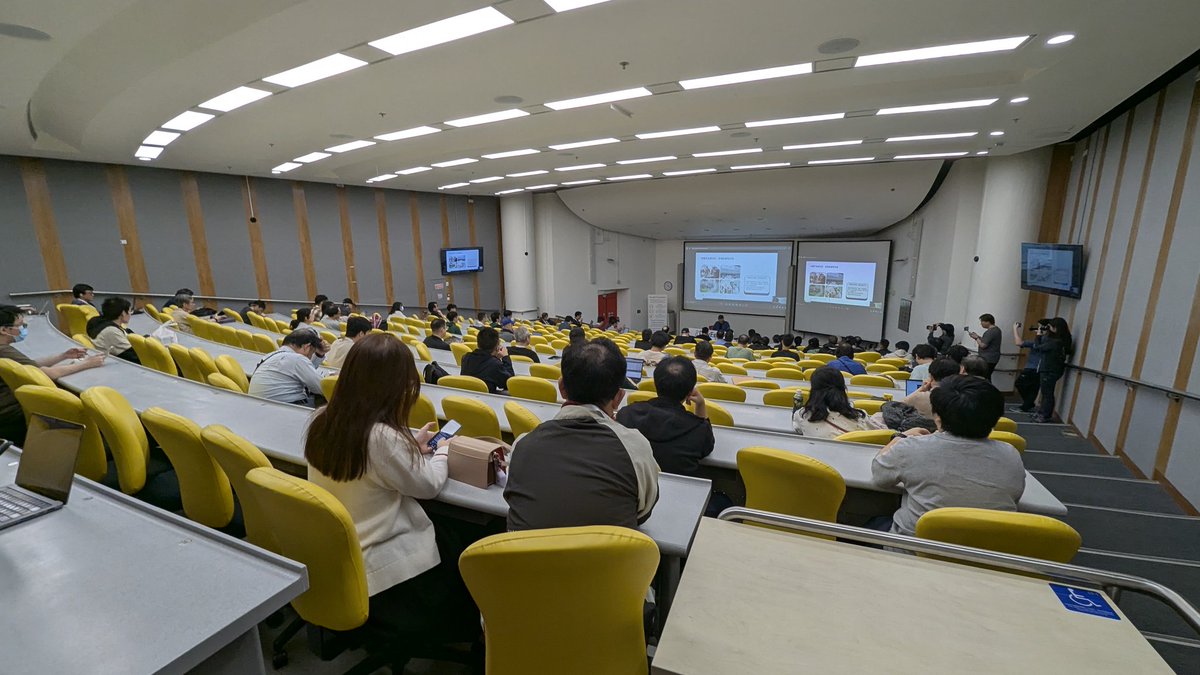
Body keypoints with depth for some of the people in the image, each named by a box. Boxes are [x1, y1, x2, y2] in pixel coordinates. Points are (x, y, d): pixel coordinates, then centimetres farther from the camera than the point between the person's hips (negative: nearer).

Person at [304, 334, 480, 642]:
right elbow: (428, 485, -15)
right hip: (377, 567, -7)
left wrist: (411, 447, 5)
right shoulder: (382, 436, -30)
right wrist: (443, 451, 3)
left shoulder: (322, 420, -7)